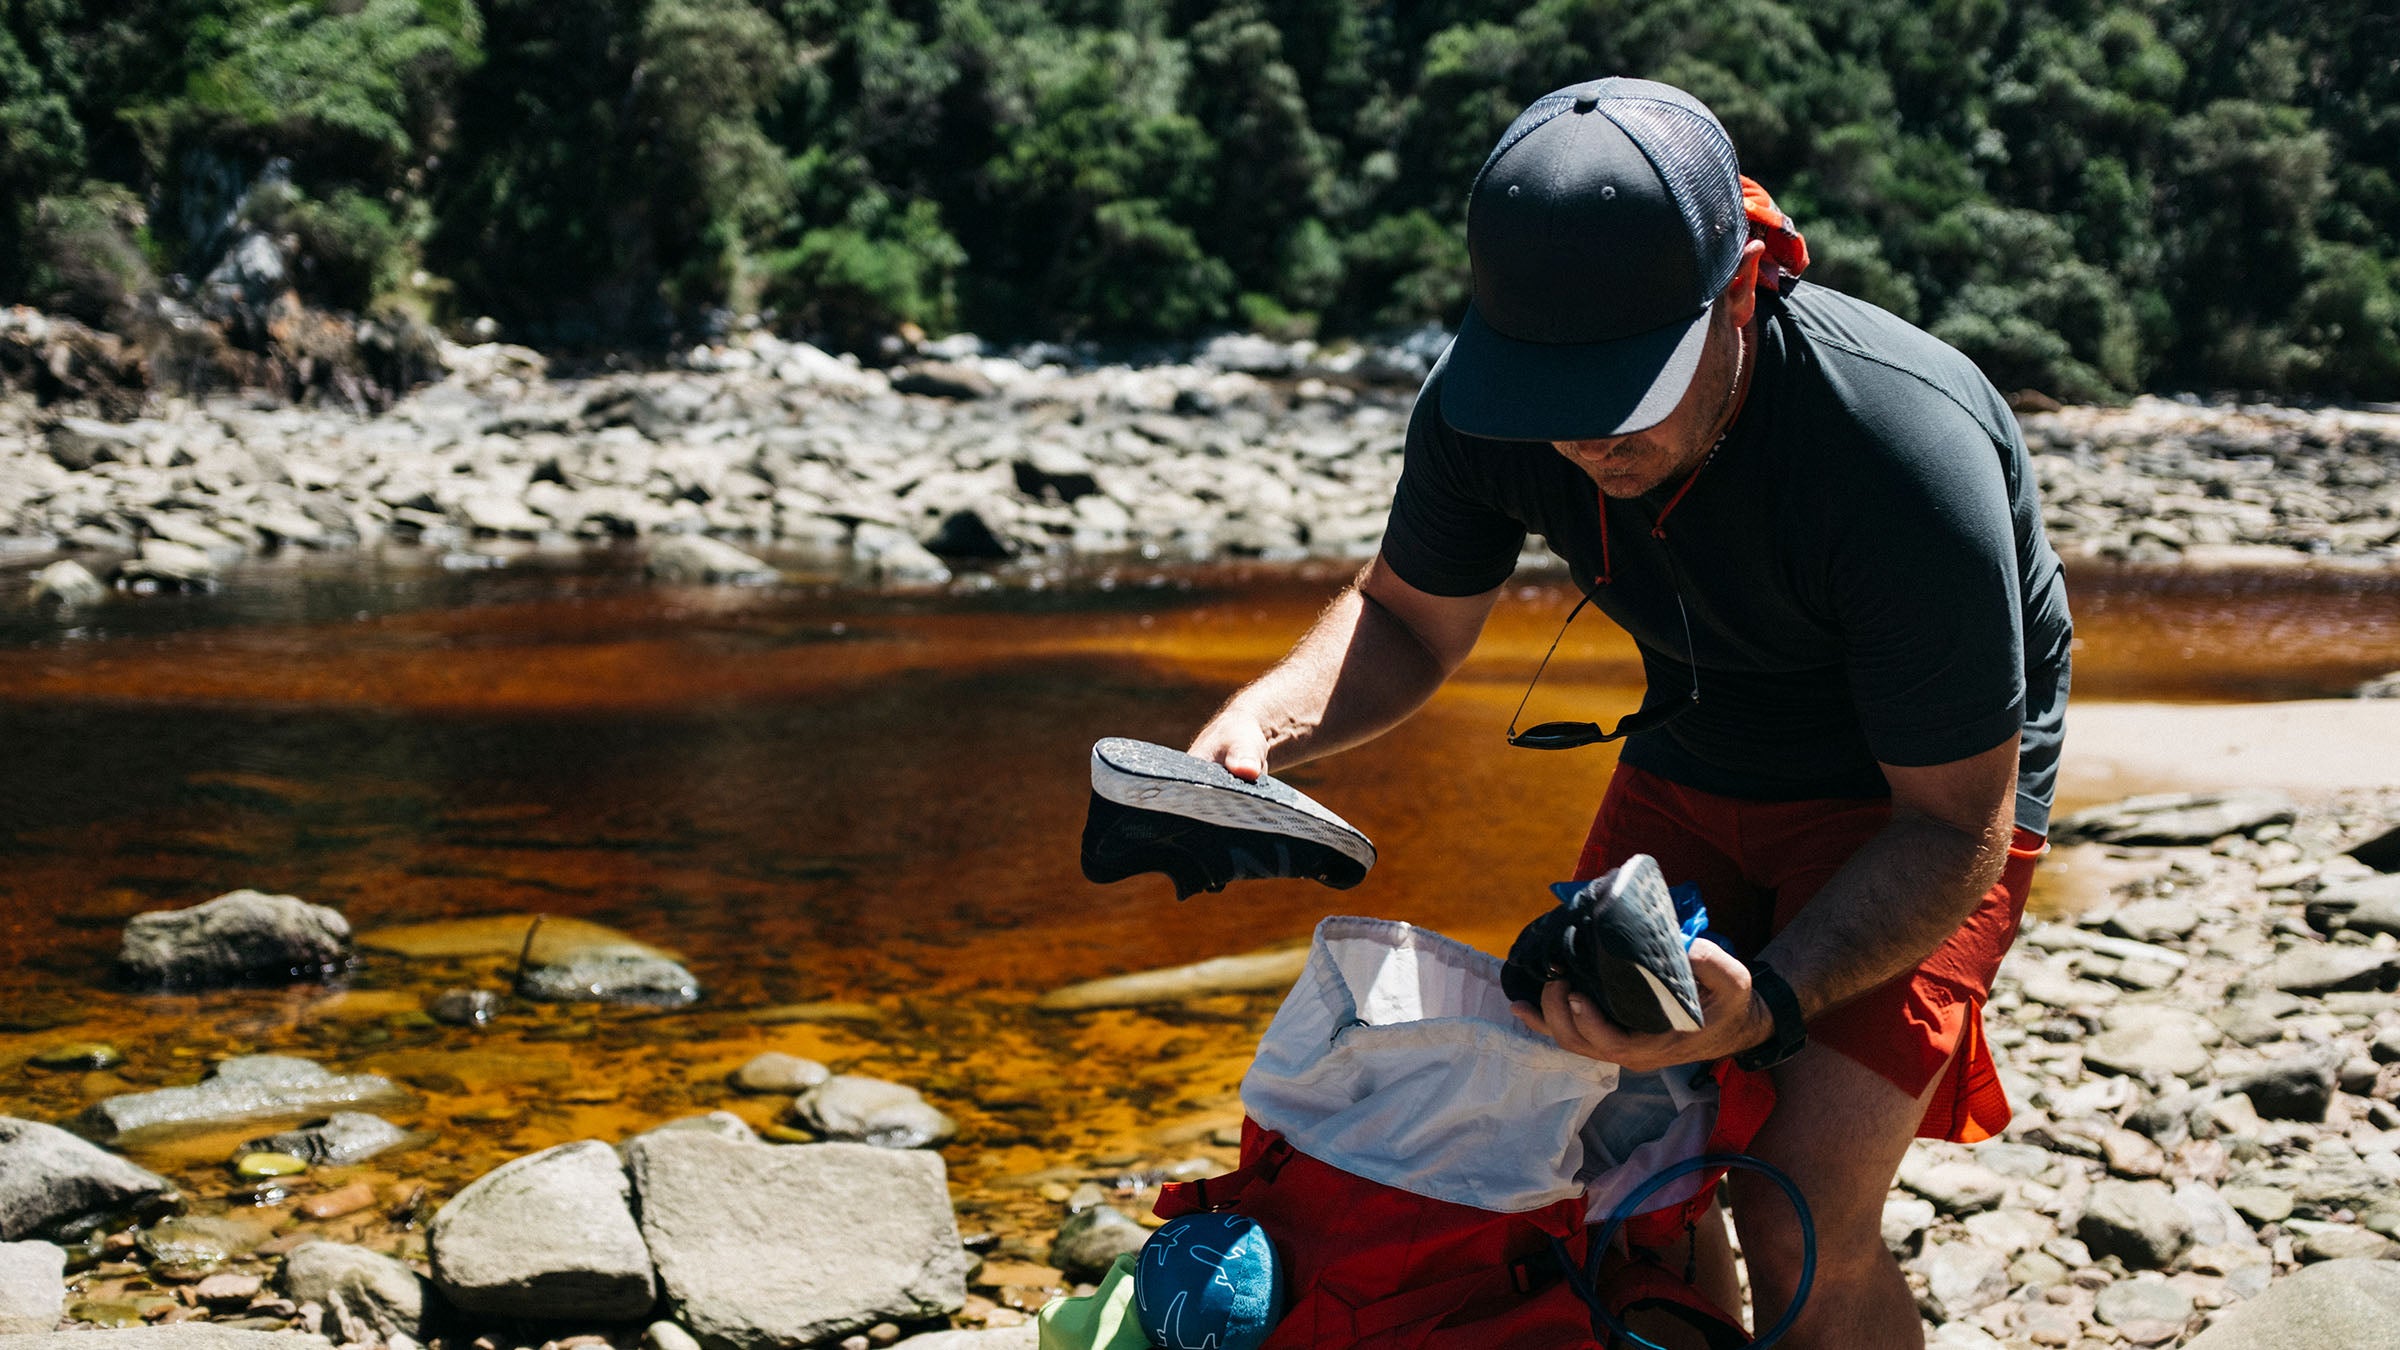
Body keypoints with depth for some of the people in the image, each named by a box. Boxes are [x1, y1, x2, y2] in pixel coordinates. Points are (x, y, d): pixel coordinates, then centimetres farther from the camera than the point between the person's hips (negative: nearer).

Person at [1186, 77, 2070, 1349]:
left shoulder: (1909, 453, -36)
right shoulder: (1480, 400, -20)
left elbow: (1955, 827, -26)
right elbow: (1406, 617, 1)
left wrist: (1769, 1000, -43)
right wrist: (1263, 721, -22)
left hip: (1908, 792, -5)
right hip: (1695, 756, 5)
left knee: (1801, 1224, -18)